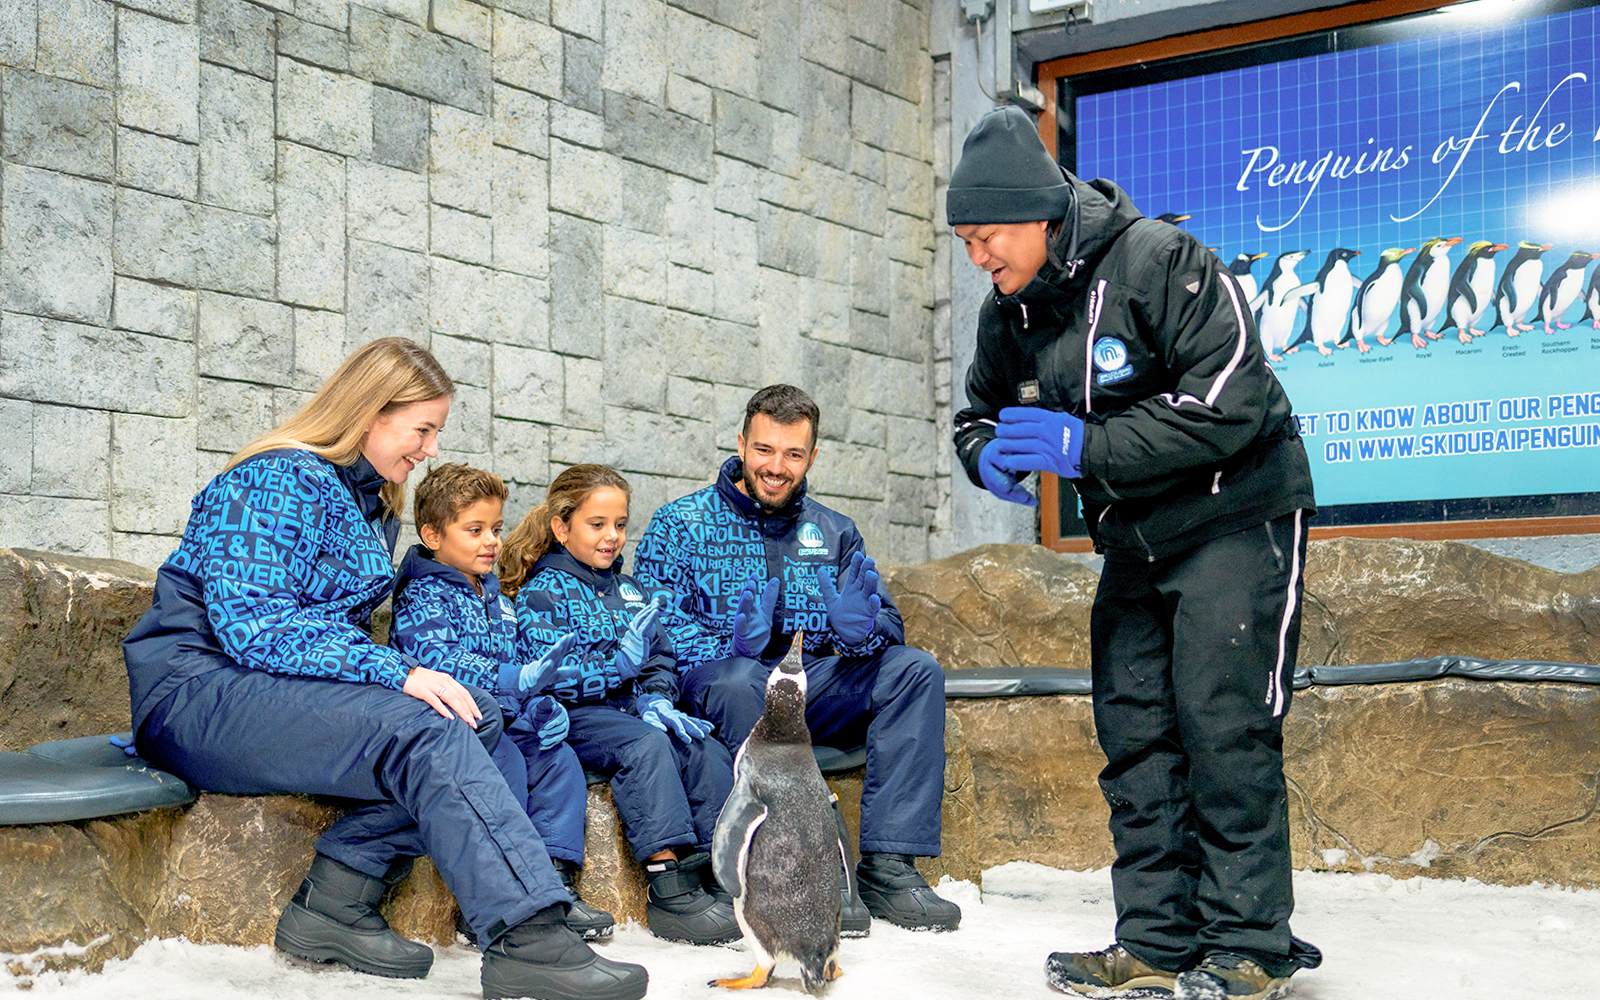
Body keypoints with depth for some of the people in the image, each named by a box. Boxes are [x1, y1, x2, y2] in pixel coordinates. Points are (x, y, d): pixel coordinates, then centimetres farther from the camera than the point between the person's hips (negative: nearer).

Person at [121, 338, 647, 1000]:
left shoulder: (373, 503, 18)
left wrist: (403, 675, -2)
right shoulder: (279, 480, -11)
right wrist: (396, 673, -27)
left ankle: (336, 898, -18)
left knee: (477, 717, -11)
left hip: (279, 688, 9)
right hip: (199, 691, -9)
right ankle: (528, 939, -37)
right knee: (421, 730, -30)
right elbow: (252, 625, -22)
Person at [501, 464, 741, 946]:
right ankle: (669, 886, -38)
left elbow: (661, 659, 20)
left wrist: (655, 698, -2)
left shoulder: (630, 590, 20)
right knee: (646, 745, -33)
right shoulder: (542, 593, -2)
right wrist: (619, 662, -25)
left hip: (629, 705, 6)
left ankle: (723, 868, -20)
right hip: (573, 714, -6)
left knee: (705, 749, -19)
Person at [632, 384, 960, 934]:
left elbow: (889, 622, 8)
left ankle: (887, 865, -25)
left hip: (813, 692, 4)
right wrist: (731, 645, -28)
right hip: (714, 692, -4)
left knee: (915, 669, -19)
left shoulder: (834, 532, 15)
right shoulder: (680, 525, 2)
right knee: (742, 678, -38)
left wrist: (862, 627, -17)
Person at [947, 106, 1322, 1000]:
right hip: (1133, 540, 8)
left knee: (1223, 727, -10)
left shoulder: (1158, 262, -19)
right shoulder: (1009, 313, 4)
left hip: (1233, 518, -7)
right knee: (1133, 733, 3)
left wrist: (1087, 446, -27)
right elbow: (980, 413, 17)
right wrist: (991, 457, -9)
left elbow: (1231, 402, -25)